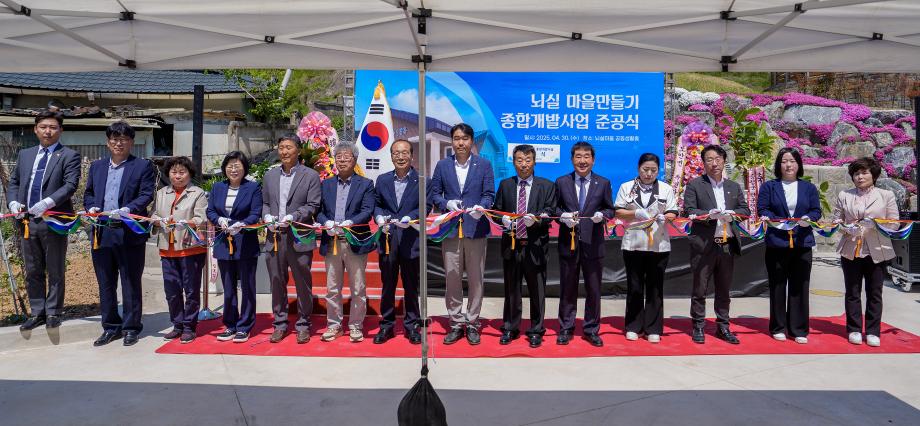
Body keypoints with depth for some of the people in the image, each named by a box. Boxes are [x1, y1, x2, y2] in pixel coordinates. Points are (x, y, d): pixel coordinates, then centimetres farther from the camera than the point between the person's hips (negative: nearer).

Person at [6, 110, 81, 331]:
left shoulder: (69, 156, -2)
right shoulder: (24, 154, 15)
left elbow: (71, 184, -14)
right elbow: (13, 182, 18)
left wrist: (47, 203, -25)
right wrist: (13, 202, -2)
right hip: (27, 220, 5)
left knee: (55, 272, 4)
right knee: (33, 271, 12)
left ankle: (53, 313, 15)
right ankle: (37, 312, 22)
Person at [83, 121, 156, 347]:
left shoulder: (143, 166, 1)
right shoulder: (97, 166, 17)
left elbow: (146, 195, -8)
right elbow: (88, 193, 18)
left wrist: (126, 210, -22)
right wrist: (91, 208, -2)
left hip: (130, 233, -5)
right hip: (102, 232, 5)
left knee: (131, 282, 3)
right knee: (105, 283, 11)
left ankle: (131, 327, 14)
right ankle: (110, 327, 23)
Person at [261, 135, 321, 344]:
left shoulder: (310, 176, 0)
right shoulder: (270, 175, 15)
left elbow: (313, 205, -5)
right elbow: (264, 203, 16)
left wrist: (293, 217, -18)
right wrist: (267, 217, -4)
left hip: (299, 238, -4)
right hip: (274, 237, 4)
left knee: (303, 283, 3)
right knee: (277, 282, 10)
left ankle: (303, 325, 15)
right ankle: (280, 323, 21)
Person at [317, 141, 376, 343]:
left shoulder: (365, 184, 4)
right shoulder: (326, 184, 13)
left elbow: (367, 211, -7)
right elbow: (319, 210, 7)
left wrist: (349, 223, -22)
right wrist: (326, 222, -14)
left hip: (355, 243, -3)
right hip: (331, 243, 3)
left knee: (358, 289, 3)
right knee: (332, 289, 9)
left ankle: (355, 326, 16)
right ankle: (333, 325, 22)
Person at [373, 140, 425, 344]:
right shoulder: (382, 180, 11)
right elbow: (376, 204, 10)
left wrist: (410, 218, -20)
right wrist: (379, 217, -10)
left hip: (411, 239, -2)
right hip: (387, 239, 2)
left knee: (411, 285, 8)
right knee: (387, 284, 10)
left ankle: (411, 325, 21)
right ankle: (386, 325, 21)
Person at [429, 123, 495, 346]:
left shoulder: (484, 164, 5)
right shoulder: (442, 165, 8)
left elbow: (489, 194, 1)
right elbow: (434, 194, 7)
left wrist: (480, 207, -20)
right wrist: (447, 204, -13)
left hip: (476, 228, -1)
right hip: (451, 228, 1)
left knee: (476, 279, 5)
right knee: (452, 279, 3)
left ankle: (472, 323, 18)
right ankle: (456, 323, 16)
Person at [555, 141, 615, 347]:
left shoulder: (603, 183, 6)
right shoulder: (561, 182, 5)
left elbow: (610, 209, 7)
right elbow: (554, 208, 7)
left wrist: (602, 215, -15)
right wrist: (563, 217, -13)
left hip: (593, 243, 0)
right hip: (568, 243, 0)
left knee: (593, 289, 7)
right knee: (567, 288, 8)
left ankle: (591, 330, 19)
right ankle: (565, 329, 18)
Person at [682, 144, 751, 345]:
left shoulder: (734, 187, 16)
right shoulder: (694, 185, 2)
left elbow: (745, 210, 10)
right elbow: (689, 211, -6)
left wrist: (733, 213, -11)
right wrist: (709, 214, -22)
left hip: (727, 244, 4)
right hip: (703, 245, -4)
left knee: (724, 290, 11)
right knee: (699, 289, 2)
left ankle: (723, 327, 21)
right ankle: (698, 327, 12)